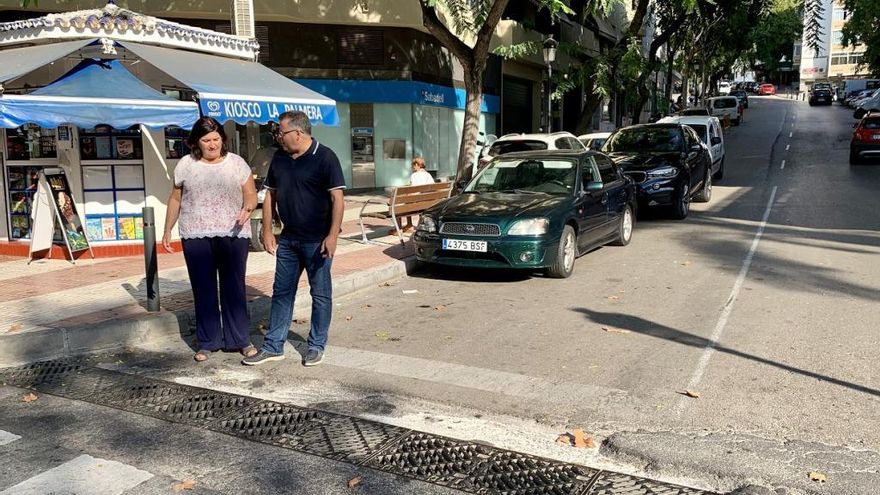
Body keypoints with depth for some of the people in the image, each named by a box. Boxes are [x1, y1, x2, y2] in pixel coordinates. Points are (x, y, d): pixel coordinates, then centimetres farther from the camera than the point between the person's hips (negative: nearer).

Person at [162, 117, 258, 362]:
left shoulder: (236, 163, 3)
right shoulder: (186, 165, 6)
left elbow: (251, 194, 3)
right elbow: (175, 199, 13)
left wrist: (248, 208, -19)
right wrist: (167, 231, 11)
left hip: (233, 234, -1)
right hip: (196, 236, 1)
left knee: (234, 288, 3)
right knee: (203, 290, 6)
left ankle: (240, 339, 14)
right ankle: (207, 342, 16)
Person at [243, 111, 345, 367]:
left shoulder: (324, 157, -11)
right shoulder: (279, 159, 8)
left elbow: (337, 198, -14)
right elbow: (270, 195, 15)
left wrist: (333, 235, -22)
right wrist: (267, 231, 8)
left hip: (317, 240, -6)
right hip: (288, 239, 6)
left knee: (320, 294, 5)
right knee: (281, 292, 11)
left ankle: (317, 346, 18)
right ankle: (273, 346, 20)